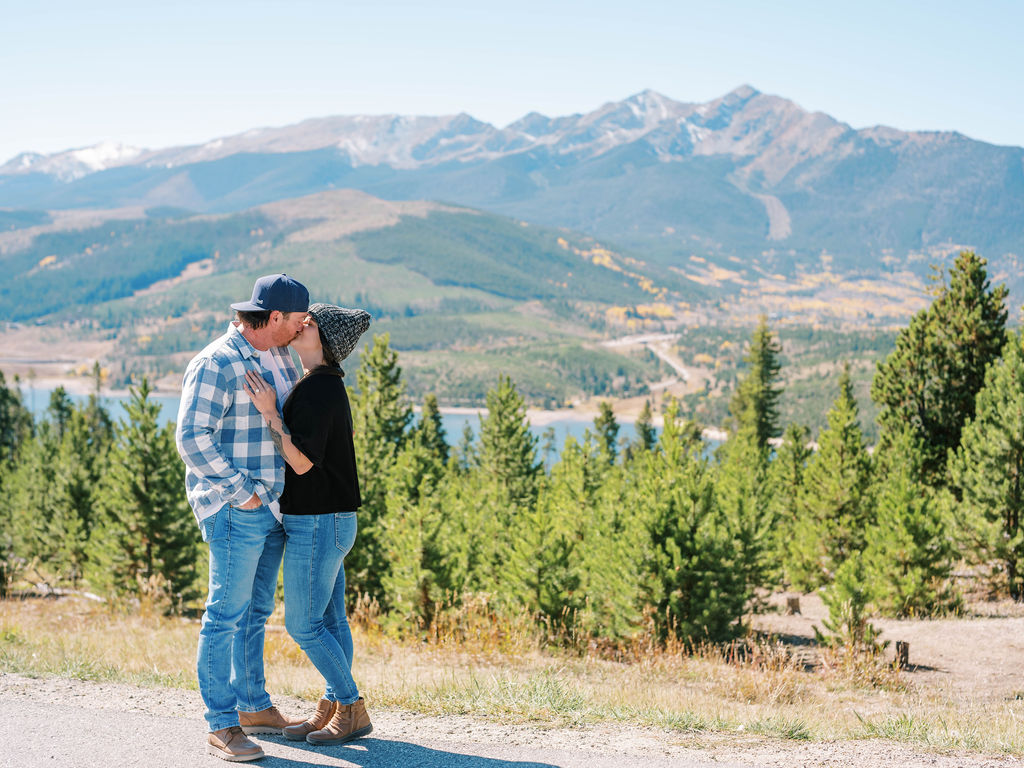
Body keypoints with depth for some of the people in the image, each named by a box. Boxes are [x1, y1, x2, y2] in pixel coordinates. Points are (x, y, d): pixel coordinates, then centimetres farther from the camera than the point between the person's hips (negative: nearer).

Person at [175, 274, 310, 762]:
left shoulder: (279, 356, 13)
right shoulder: (217, 365, -15)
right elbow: (192, 438, -20)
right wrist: (242, 492, -20)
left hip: (271, 506, 9)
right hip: (235, 510, -9)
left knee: (255, 611, 16)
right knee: (227, 615, -5)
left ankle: (254, 707, 27)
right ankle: (222, 727, -1)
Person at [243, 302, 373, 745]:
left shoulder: (317, 389, -19)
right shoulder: (325, 384, 13)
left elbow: (302, 462, -21)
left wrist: (270, 413, -24)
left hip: (317, 522, -10)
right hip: (329, 520, 10)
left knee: (303, 623, -3)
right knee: (329, 619, 13)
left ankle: (351, 709, 5)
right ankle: (334, 708, 20)